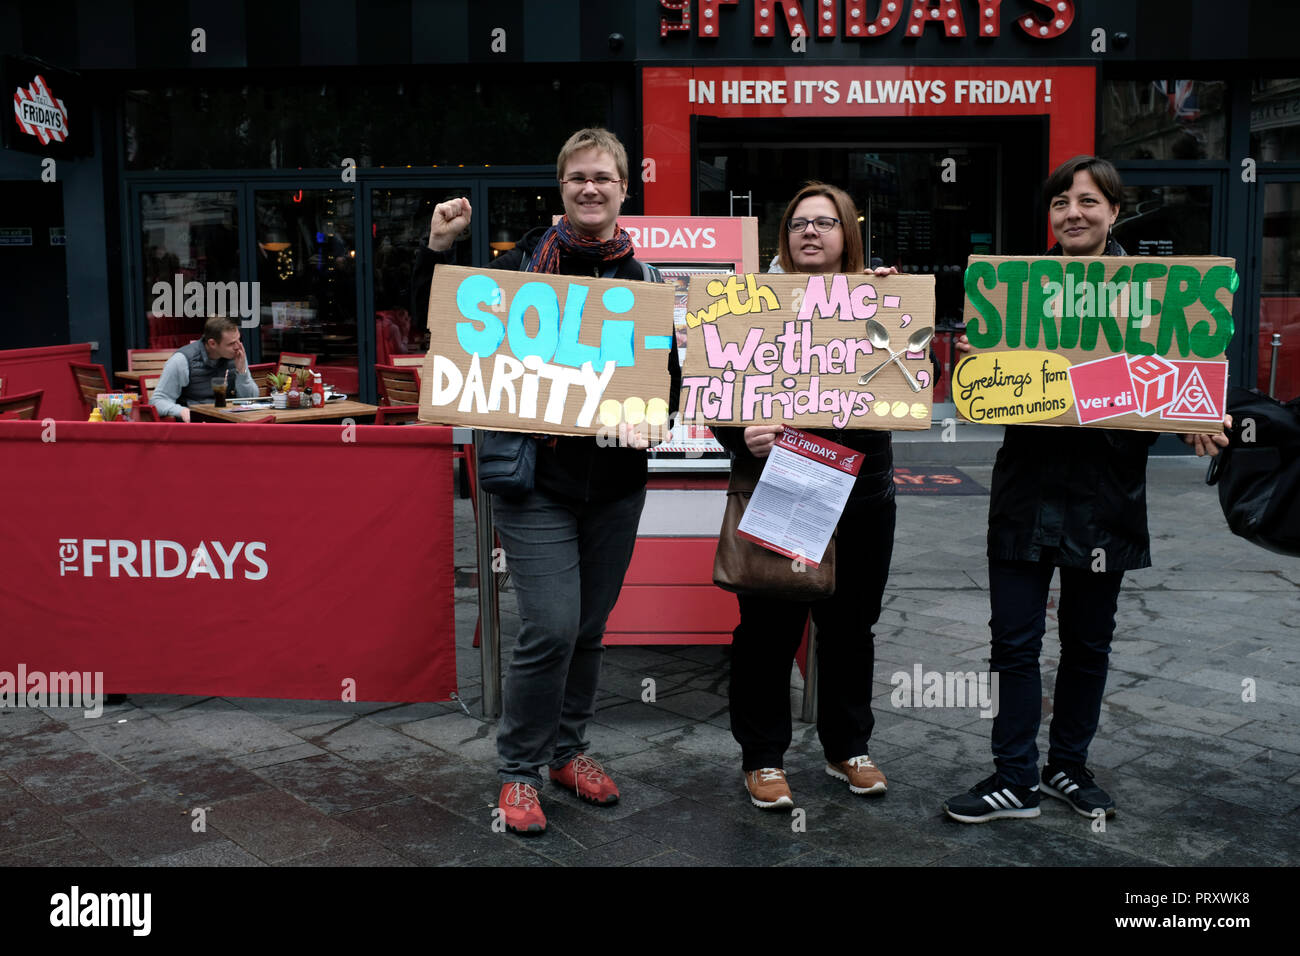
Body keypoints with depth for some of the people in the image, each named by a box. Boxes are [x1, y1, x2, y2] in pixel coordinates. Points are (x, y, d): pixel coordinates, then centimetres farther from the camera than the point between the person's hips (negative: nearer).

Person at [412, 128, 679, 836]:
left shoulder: (645, 279, 6)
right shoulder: (521, 263, -2)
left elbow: (670, 379, 11)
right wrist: (438, 250, -10)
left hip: (615, 481, 4)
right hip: (535, 478, -3)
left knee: (590, 626, 14)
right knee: (551, 628, -9)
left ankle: (568, 749, 34)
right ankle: (519, 770, 12)